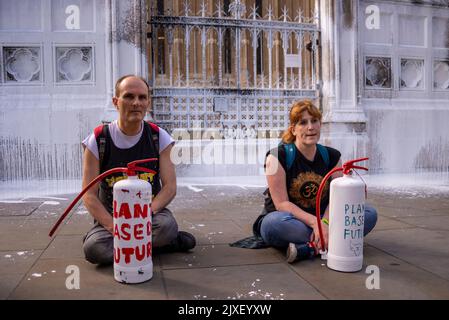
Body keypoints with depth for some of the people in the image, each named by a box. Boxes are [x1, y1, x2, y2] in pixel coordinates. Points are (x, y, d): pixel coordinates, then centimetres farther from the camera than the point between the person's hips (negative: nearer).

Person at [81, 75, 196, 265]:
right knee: (93, 248, -30)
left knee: (167, 225, -33)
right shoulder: (98, 140, -6)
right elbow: (89, 195, -9)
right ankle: (156, 244, -13)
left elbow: (170, 187, -6)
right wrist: (115, 228, -24)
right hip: (110, 216, 0)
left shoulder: (158, 137, -2)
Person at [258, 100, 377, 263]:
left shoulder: (332, 156, 2)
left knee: (370, 213, -13)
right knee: (274, 222, -39)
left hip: (320, 218, 5)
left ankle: (309, 247, -29)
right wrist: (314, 222, -30)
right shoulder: (278, 156, -12)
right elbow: (281, 203, -17)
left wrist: (325, 223, -27)